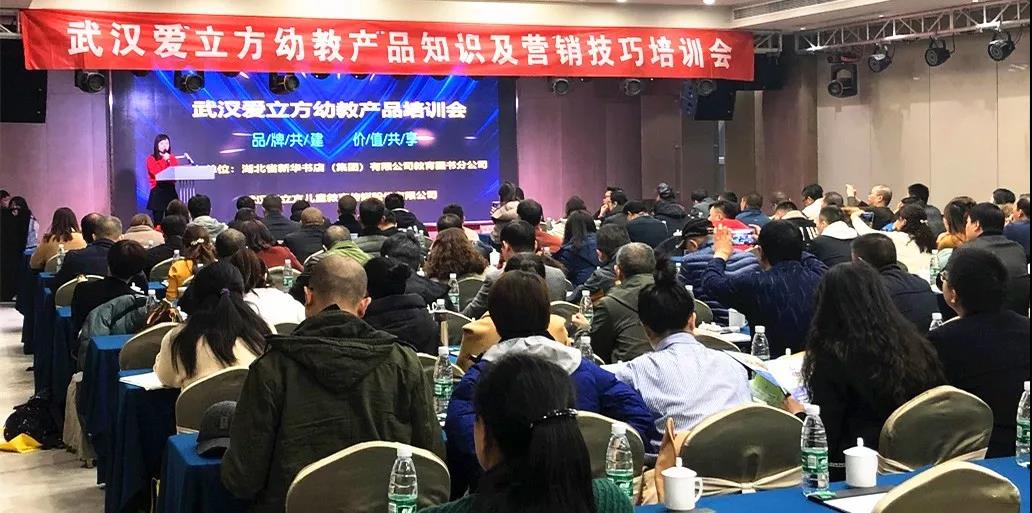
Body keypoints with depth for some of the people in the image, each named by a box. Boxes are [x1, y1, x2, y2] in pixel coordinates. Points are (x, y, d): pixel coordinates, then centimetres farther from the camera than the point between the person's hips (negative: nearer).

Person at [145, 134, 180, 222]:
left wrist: (170, 160, -6)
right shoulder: (151, 159, 3)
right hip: (158, 191, -3)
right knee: (158, 221, -6)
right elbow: (156, 172, -12)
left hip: (171, 190, 3)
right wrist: (164, 160, -8)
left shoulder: (172, 158, 15)